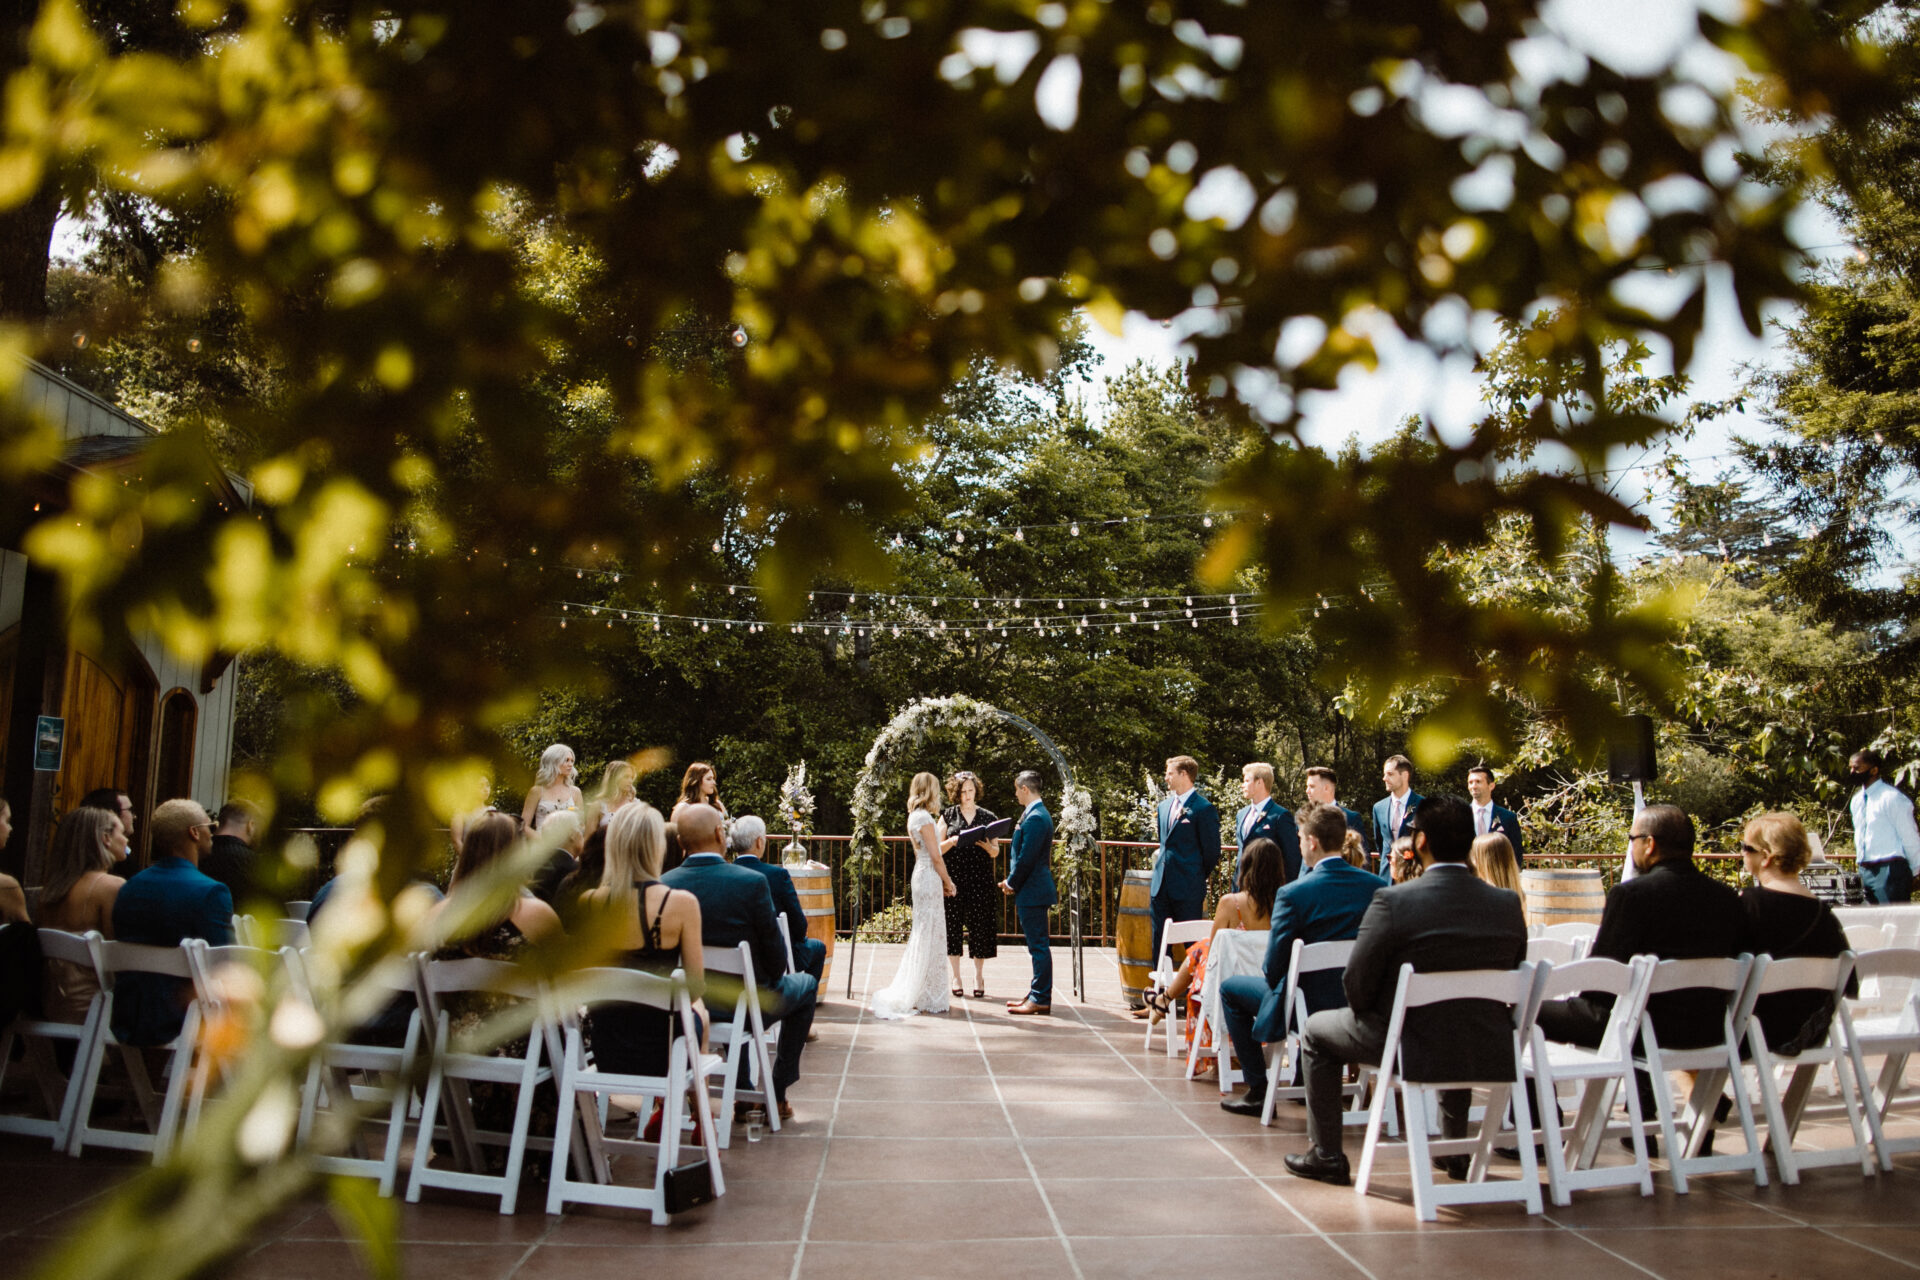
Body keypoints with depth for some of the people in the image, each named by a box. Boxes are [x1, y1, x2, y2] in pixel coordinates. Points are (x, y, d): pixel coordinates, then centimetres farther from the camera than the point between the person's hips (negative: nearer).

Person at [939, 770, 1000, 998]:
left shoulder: (988, 817, 8)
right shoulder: (948, 816, 7)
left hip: (980, 880, 0)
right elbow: (937, 849, 5)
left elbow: (996, 852, 8)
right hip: (954, 878, 0)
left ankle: (979, 976, 10)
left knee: (980, 926, 0)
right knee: (953, 925, 0)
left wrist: (986, 845, -13)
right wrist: (952, 841, -14)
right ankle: (956, 977, 9)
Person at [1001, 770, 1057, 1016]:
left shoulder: (1035, 818, -18)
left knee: (1039, 945, -5)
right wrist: (1013, 881, 11)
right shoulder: (1036, 814, 14)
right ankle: (1037, 995, 21)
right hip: (1032, 890, 11)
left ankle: (1041, 1000, -1)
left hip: (1033, 892, -11)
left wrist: (1011, 883, -7)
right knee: (1037, 946, 14)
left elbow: (1026, 858, -20)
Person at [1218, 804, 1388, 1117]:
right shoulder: (1377, 886, -7)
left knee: (1230, 989, 18)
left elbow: (1274, 969, -16)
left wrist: (1269, 974, 7)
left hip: (1311, 1009, -5)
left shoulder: (1292, 894, -21)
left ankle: (1258, 1090, 17)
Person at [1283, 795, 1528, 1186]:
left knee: (1317, 1030, 21)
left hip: (1416, 1050, -5)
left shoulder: (1393, 901, -19)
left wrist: (1367, 1015, 9)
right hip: (1492, 1056, 5)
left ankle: (1327, 1156, 26)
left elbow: (1357, 985, -12)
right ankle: (1456, 1150, 49)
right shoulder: (1508, 904, -4)